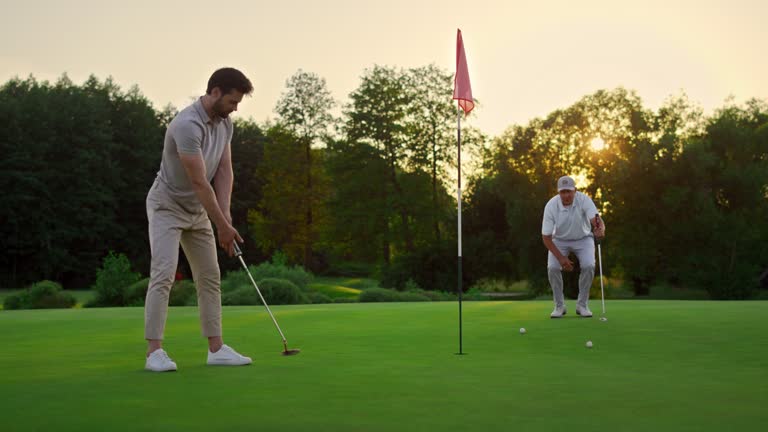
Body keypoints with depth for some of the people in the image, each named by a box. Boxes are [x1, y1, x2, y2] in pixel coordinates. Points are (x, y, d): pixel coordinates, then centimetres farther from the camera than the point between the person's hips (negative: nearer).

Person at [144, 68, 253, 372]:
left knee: (210, 277, 6)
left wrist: (226, 218, -13)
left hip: (198, 210, 8)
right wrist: (223, 226, -23)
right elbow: (199, 182, -28)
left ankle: (216, 349, 10)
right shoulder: (187, 125, -29)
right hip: (167, 207, -8)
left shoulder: (225, 123, -1)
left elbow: (224, 171, -2)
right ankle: (155, 352, -13)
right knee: (164, 275, -16)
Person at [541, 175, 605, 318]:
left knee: (589, 266, -24)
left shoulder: (584, 199, -27)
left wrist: (600, 230, -65)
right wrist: (561, 257, -29)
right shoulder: (551, 206, -26)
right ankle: (559, 305, -1)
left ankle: (582, 304, -4)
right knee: (552, 268, -23)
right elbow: (546, 236, -20)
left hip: (583, 238, 0)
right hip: (559, 240, 0)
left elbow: (597, 221, -41)